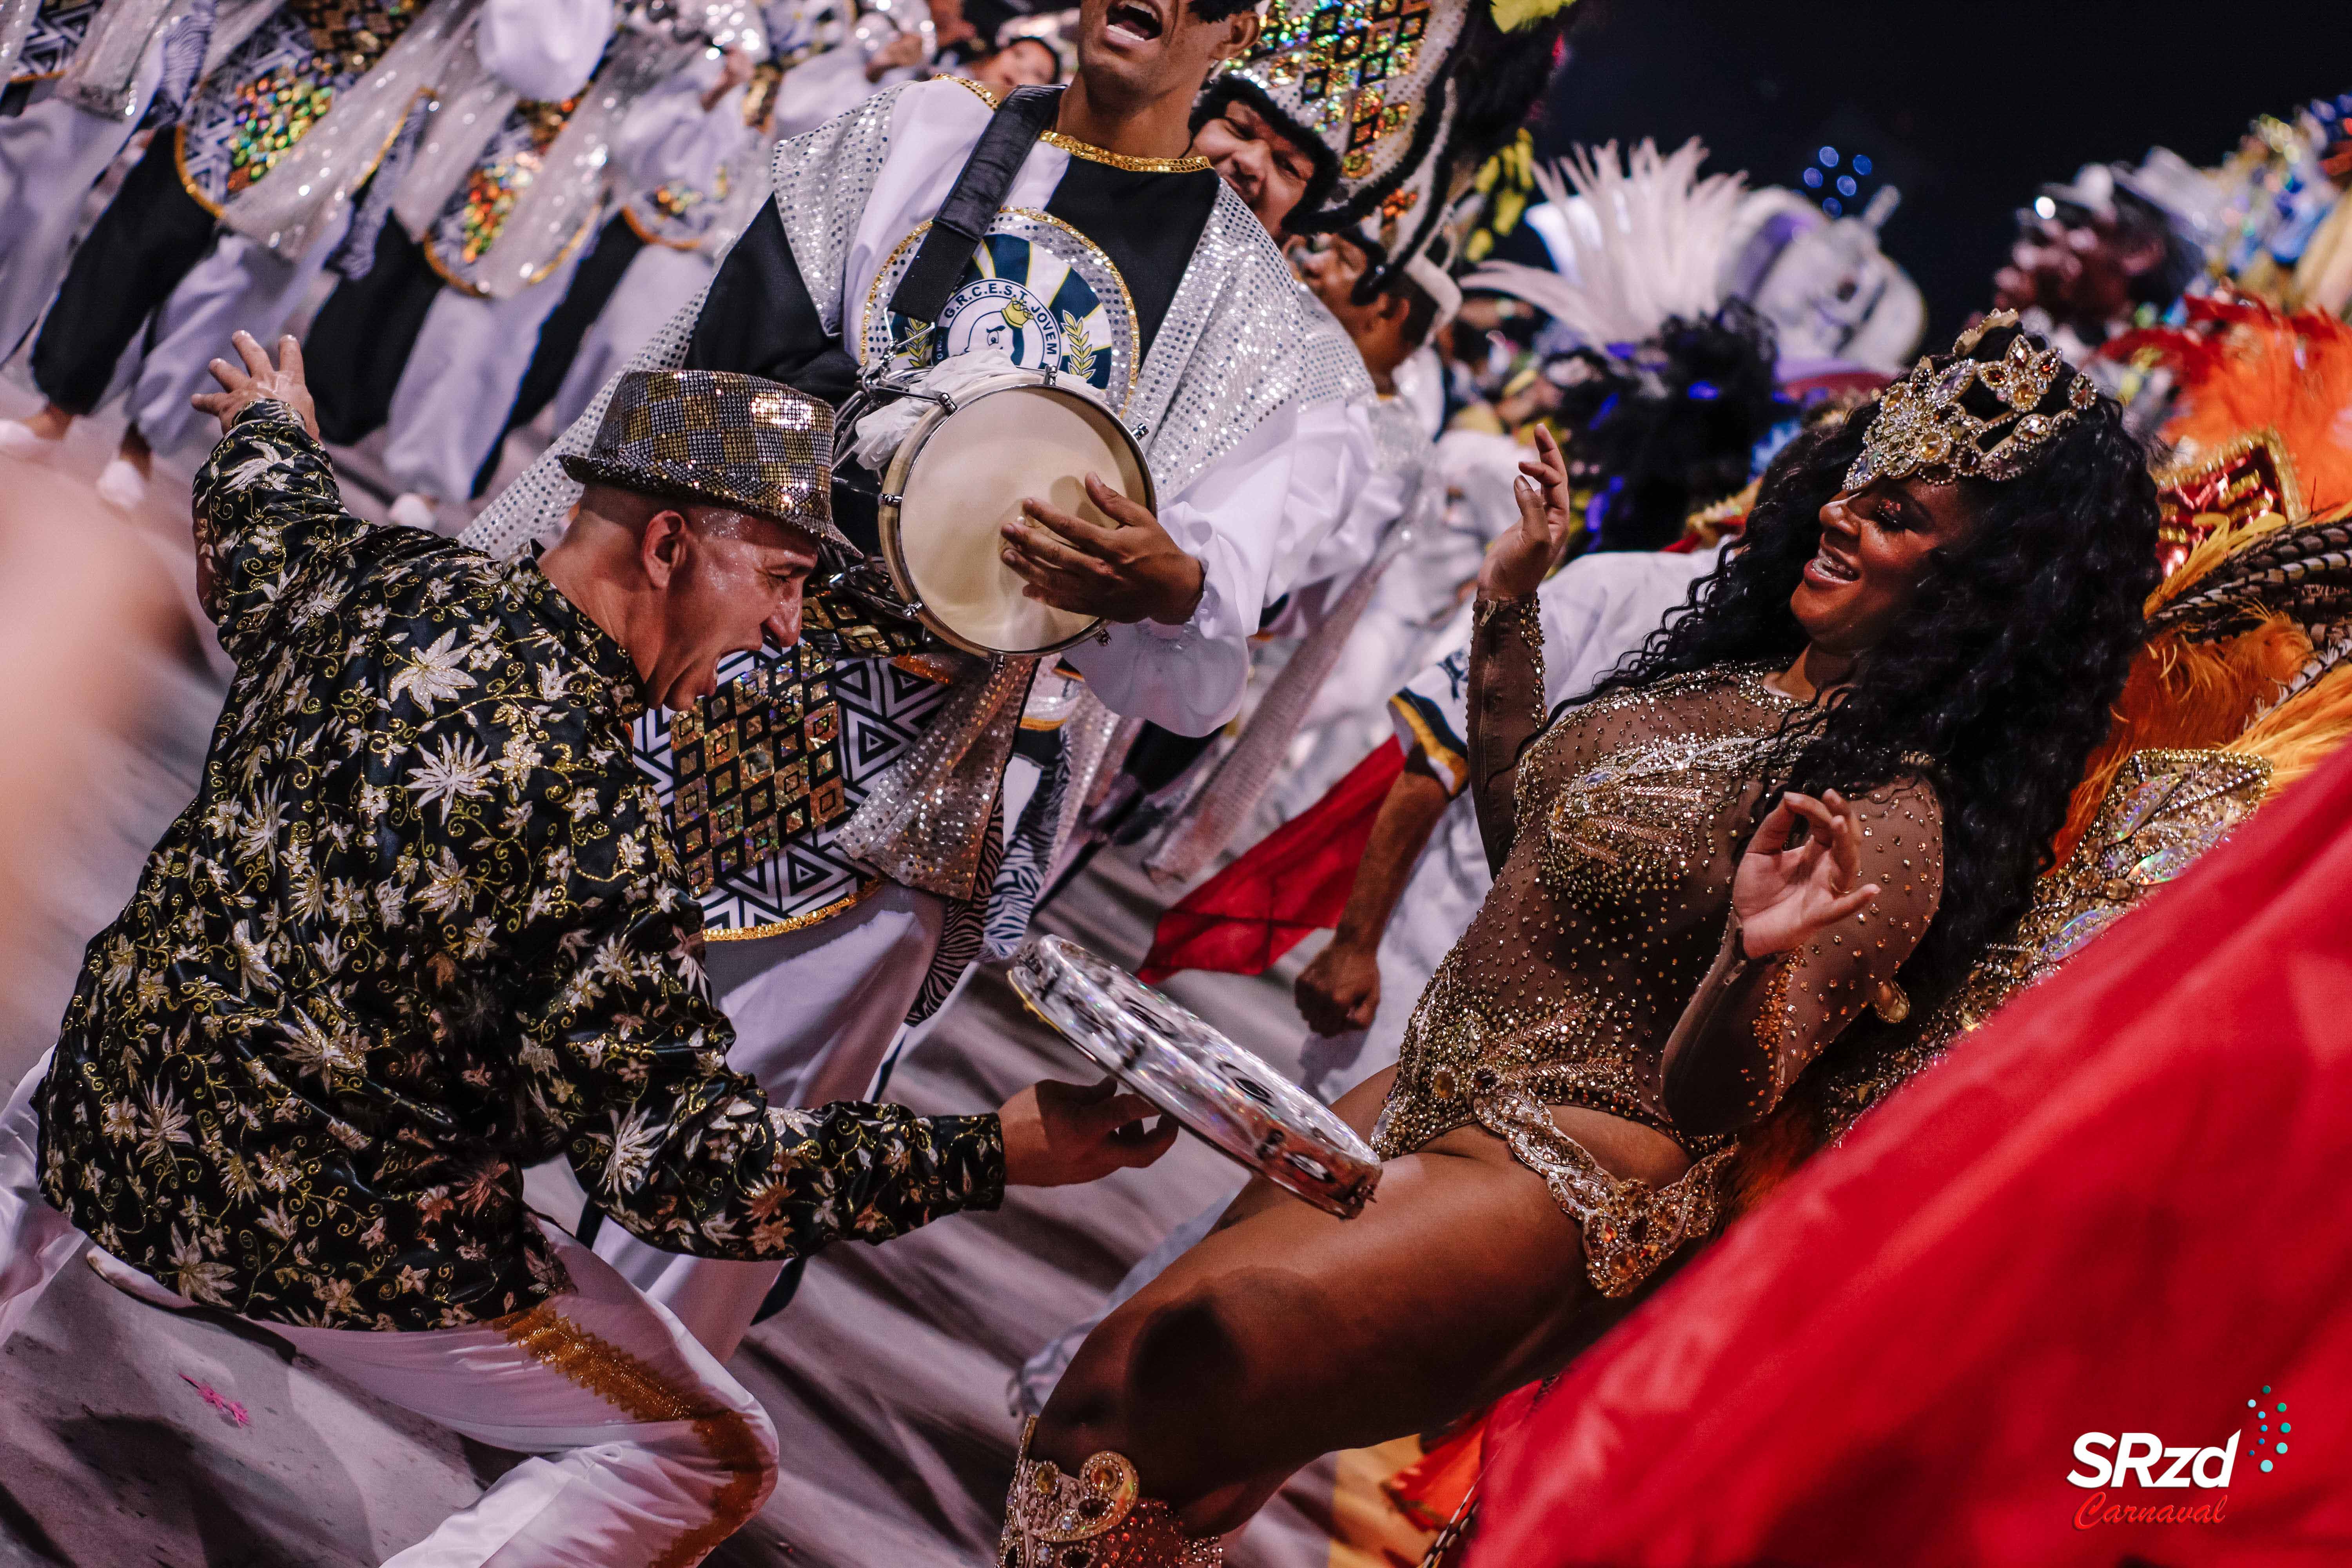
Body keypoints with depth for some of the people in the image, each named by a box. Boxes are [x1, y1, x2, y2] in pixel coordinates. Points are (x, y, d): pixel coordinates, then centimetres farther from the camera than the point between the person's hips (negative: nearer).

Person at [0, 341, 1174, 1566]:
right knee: (711, 1460, 4)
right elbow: (676, 1163, -26)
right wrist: (992, 1156, -25)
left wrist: (269, 430, 43)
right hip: (327, 1242, -7)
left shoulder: (373, 578, -7)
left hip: (101, 1124, 8)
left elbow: (252, 544, 19)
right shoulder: (592, 827, -28)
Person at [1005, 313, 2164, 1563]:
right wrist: (1508, 604, 15)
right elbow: (1519, 830, 20)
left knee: (1145, 1380, -16)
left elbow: (1707, 1105, -21)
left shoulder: (1892, 820, -19)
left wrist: (1757, 958, -41)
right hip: (1426, 1100, 8)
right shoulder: (1730, 669, 5)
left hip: (1568, 1177, -8)